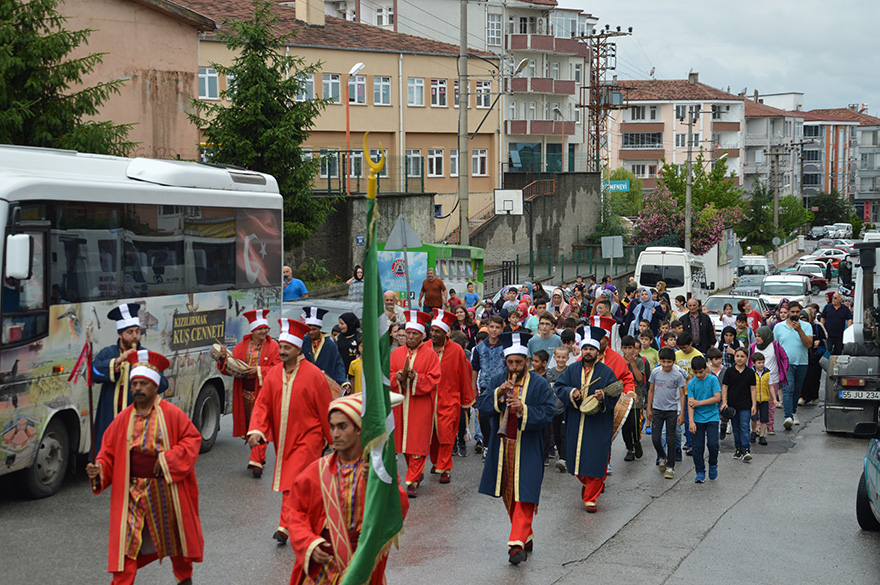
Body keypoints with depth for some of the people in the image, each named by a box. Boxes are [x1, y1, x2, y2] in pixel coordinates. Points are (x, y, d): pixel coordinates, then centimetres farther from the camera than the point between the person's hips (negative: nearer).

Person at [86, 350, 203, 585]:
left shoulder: (172, 414, -8)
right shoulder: (123, 419, -1)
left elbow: (193, 438, -7)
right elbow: (109, 452, 2)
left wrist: (170, 458, -19)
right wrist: (99, 469, -18)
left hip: (167, 490, -1)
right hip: (132, 492, 1)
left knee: (174, 535, 17)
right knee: (127, 541, -7)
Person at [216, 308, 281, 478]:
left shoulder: (273, 347, -1)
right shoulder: (242, 346, 7)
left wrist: (258, 370, -19)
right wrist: (224, 358, -16)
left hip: (262, 392, -4)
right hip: (245, 392, 4)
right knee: (248, 425, 11)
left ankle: (257, 463, -10)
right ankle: (259, 456, 28)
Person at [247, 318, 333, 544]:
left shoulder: (313, 375, -10)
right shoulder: (274, 374, 4)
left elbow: (325, 410, -5)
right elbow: (262, 404, 2)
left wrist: (332, 439, 1)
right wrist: (256, 430, -14)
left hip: (306, 439, -6)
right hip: (282, 439, 6)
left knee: (294, 482, -14)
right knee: (289, 481, 12)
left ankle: (286, 526, -16)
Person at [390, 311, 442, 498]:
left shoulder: (429, 354, -2)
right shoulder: (396, 353, 9)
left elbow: (434, 379, -6)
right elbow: (388, 375, 9)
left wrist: (416, 377, -20)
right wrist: (398, 377, -12)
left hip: (421, 405, -4)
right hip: (401, 403, 4)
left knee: (417, 443, -6)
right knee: (404, 440, 10)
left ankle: (412, 482, -4)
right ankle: (417, 473, 29)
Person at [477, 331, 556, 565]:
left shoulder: (539, 384, -6)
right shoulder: (497, 381, 4)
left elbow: (547, 414, -12)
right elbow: (482, 407, -3)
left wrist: (523, 410, -26)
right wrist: (498, 394, -19)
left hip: (527, 449, -4)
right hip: (502, 448, 5)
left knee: (523, 496, -9)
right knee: (508, 495, 13)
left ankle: (517, 543, -11)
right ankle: (526, 537, 28)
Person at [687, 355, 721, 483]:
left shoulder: (713, 380, -4)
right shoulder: (691, 383, -1)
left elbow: (717, 398, -11)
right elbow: (690, 403, -6)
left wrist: (699, 403, -13)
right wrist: (691, 421, -17)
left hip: (712, 417, -2)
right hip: (698, 418, 2)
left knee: (712, 444, -13)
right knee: (698, 447, 0)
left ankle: (713, 465, 14)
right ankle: (700, 472, 11)